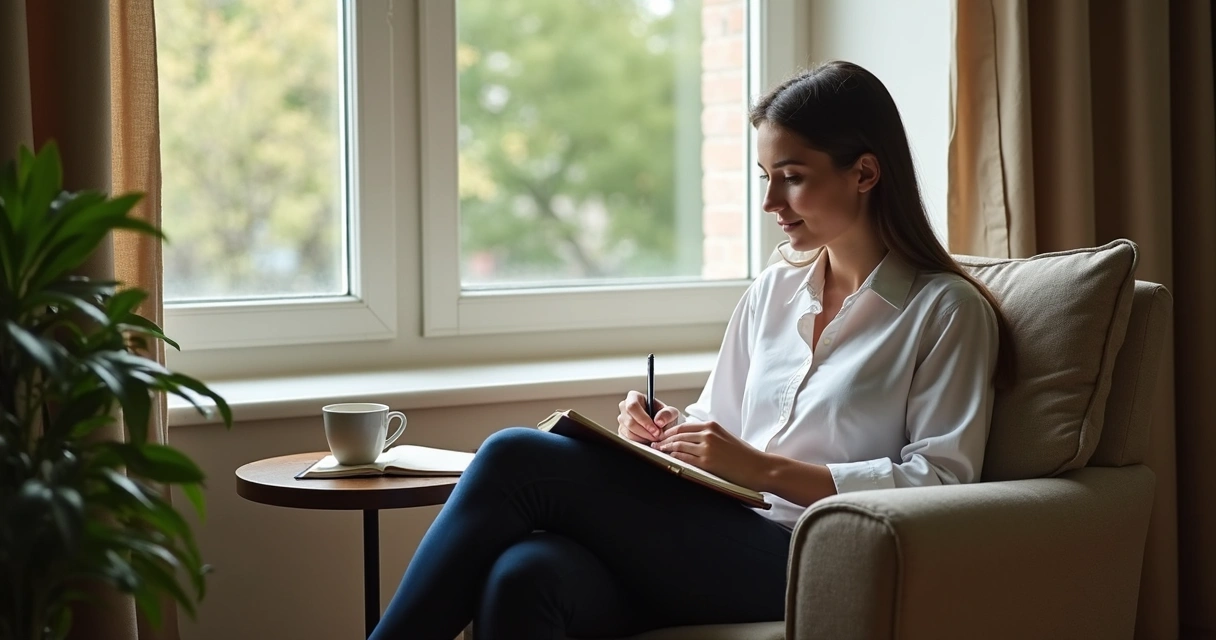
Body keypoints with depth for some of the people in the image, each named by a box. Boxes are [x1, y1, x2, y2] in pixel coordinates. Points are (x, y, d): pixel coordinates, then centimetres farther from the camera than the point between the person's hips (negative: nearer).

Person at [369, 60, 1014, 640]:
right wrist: (668, 433, 3)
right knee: (523, 575, -30)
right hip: (715, 552, 6)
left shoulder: (947, 310, 4)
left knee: (516, 457, -20)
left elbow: (941, 478, -6)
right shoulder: (772, 292, 23)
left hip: (809, 568, -6)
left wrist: (762, 468, -12)